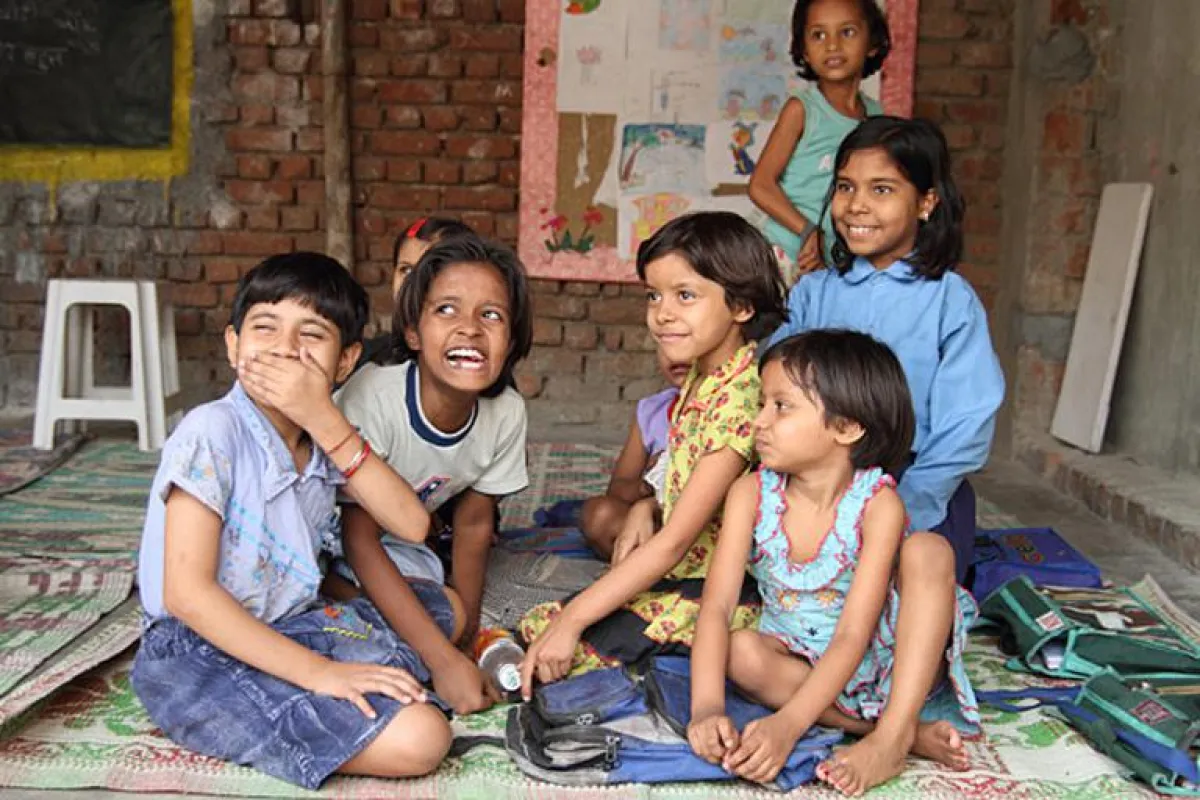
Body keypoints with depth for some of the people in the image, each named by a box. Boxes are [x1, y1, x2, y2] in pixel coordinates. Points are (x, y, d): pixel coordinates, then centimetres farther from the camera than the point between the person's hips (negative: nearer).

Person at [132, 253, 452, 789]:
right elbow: (187, 592, -23)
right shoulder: (212, 433, -17)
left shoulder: (321, 439, 4)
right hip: (201, 653, -8)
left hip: (289, 625, 8)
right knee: (419, 739, -21)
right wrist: (318, 672, -25)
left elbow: (411, 524, -9)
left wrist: (325, 421, -19)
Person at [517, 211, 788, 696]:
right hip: (681, 571, 9)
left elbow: (674, 542, -27)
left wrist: (571, 620, -27)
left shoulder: (740, 397, -24)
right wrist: (645, 507, -5)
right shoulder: (696, 379, 6)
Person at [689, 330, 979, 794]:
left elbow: (853, 637, -28)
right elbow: (717, 605, -21)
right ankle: (911, 733, -24)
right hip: (800, 659, 3)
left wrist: (788, 723, -41)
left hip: (883, 658, -3)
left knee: (929, 547, -26)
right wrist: (707, 707, -37)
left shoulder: (878, 504, -23)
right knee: (740, 652, -29)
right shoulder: (751, 494, -14)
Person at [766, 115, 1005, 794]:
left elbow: (964, 434, -11)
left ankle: (893, 733, -36)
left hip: (920, 490, -4)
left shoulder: (951, 301, -3)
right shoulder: (813, 293, 7)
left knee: (926, 560, -34)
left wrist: (897, 515, -22)